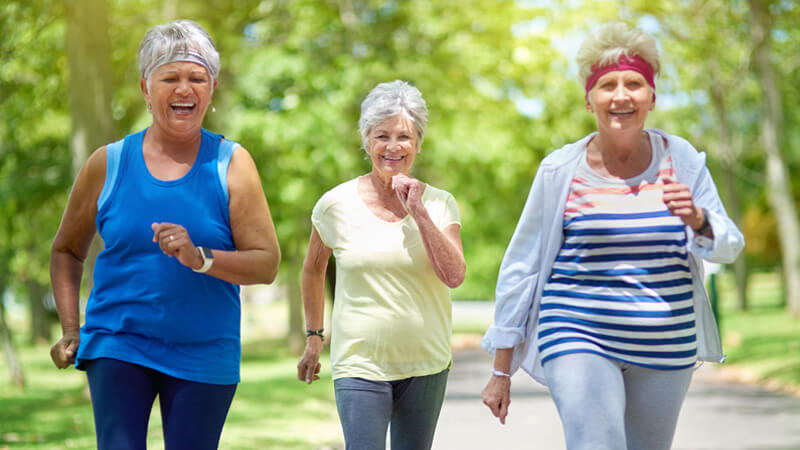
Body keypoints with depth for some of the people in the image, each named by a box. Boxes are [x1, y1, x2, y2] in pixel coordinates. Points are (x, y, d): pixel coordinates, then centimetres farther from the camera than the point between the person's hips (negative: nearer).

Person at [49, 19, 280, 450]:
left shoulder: (231, 164, 1)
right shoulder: (108, 164, 4)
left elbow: (267, 263, -5)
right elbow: (66, 251, 16)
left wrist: (200, 258, -21)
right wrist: (70, 330, 5)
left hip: (205, 354, 0)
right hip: (117, 345, 0)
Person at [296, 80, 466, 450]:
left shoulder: (439, 204, 0)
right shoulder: (337, 205, -2)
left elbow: (454, 276, -12)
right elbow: (313, 270, 14)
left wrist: (419, 213, -16)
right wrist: (314, 336, 17)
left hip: (426, 365, 2)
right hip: (360, 365, -2)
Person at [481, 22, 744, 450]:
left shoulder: (680, 159, 1)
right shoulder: (561, 169, -5)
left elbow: (729, 247, 4)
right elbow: (520, 266, 0)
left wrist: (696, 218, -20)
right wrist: (501, 371, 1)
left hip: (668, 347, 3)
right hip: (580, 339, -3)